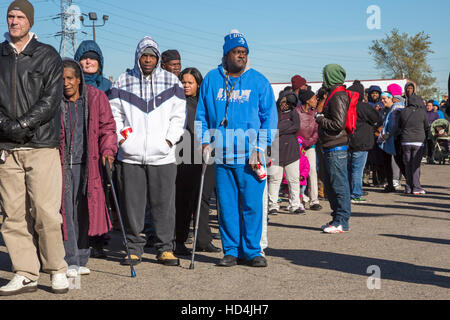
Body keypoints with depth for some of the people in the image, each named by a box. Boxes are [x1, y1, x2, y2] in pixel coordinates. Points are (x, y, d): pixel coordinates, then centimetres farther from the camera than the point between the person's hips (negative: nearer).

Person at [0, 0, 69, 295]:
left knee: (46, 211, -8)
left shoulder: (47, 55, 6)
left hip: (41, 144, -3)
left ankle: (57, 269, 6)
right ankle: (26, 275, 10)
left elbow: (51, 98, -3)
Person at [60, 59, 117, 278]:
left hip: (87, 163, 1)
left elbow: (107, 126, 8)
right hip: (61, 163, -1)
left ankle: (81, 260, 16)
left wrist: (108, 149, -6)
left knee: (84, 210, 4)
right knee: (66, 210, -5)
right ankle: (71, 261, 1)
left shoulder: (96, 97, 3)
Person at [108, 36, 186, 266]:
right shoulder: (123, 82, 11)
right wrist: (120, 137, -1)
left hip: (163, 155, 0)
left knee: (164, 203, 0)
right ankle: (134, 248, 13)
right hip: (130, 155, 1)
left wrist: (170, 139, -2)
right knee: (132, 204, 2)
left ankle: (165, 249, 10)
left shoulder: (172, 82, 11)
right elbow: (113, 113, 12)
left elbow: (178, 115, 10)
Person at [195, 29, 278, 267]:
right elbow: (201, 114, 16)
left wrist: (260, 148, -4)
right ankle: (231, 251, 15)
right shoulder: (211, 80, 9)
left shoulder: (259, 81, 4)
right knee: (227, 205, 5)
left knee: (252, 205, -2)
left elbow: (269, 117, 4)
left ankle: (253, 251, 10)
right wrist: (205, 141, 4)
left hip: (250, 156, -2)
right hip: (221, 155, 2)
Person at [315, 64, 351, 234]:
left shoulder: (338, 97, -14)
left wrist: (320, 119, -10)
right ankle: (338, 218, 23)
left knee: (339, 184, -5)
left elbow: (338, 124, -21)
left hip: (336, 148, -11)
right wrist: (321, 118, 12)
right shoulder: (334, 95, 18)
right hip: (331, 148, 11)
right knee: (330, 184, 15)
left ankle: (342, 221, 0)